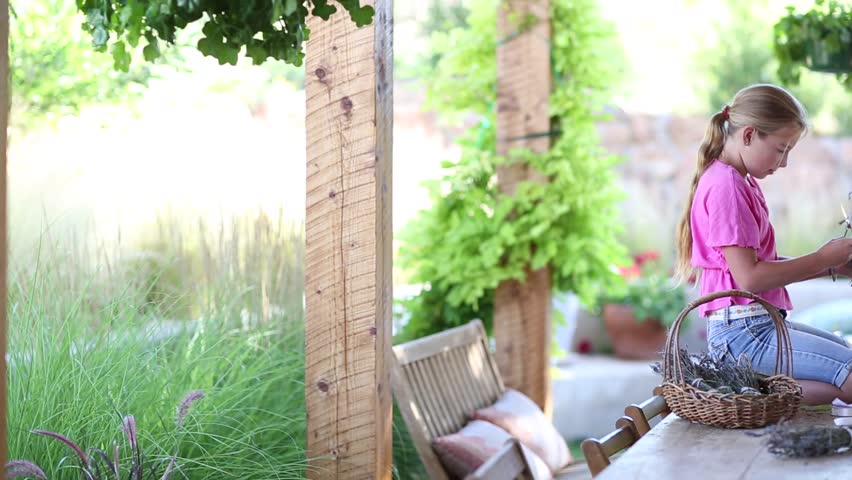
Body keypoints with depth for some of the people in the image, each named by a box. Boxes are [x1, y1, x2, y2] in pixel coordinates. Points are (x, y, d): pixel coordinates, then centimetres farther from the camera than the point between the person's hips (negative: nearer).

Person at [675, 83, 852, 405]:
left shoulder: (742, 183, 19)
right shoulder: (726, 186, -13)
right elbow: (749, 277, -20)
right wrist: (822, 258, -10)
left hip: (762, 325, 11)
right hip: (743, 332, -11)